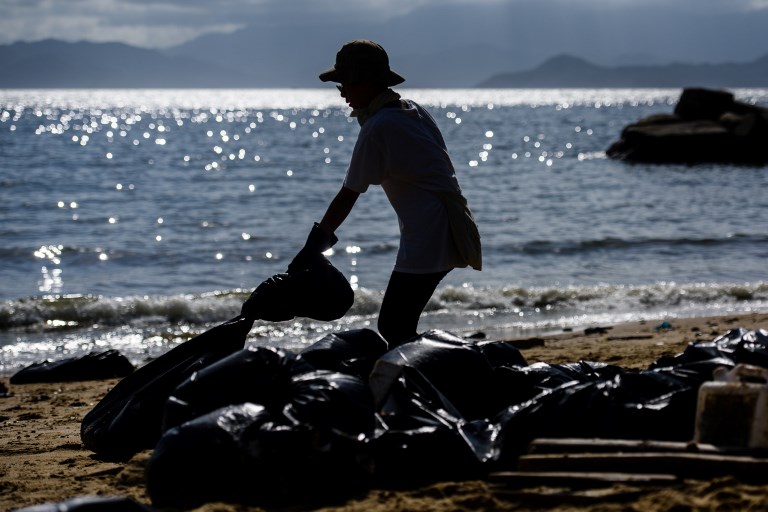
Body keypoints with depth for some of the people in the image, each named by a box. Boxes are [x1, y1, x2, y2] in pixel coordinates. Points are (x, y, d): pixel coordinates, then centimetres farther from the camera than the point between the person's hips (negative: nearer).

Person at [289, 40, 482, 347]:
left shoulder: (378, 128, -12)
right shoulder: (414, 111, 14)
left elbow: (348, 196, -11)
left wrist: (314, 244, -6)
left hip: (426, 239, -10)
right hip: (449, 236, 10)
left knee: (393, 327, -9)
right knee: (398, 324, 13)